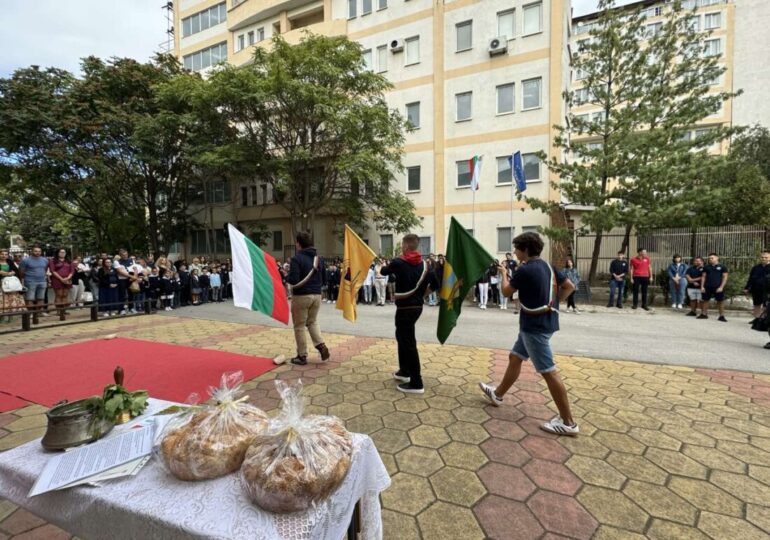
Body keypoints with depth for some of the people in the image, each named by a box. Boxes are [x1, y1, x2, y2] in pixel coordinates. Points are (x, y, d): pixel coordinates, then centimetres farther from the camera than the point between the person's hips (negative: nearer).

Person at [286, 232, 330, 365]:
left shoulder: (297, 258, -13)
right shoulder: (319, 258, 8)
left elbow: (293, 280, -19)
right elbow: (324, 278, 13)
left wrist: (286, 276, 0)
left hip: (301, 296, -6)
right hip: (316, 295, 6)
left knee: (299, 326, 7)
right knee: (312, 322, 22)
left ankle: (302, 356, 13)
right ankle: (322, 346, 7)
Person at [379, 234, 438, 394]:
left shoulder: (398, 262, -10)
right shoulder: (425, 264, 3)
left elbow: (384, 272, 9)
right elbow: (435, 285, 5)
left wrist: (382, 267, 32)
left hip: (405, 308, -7)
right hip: (417, 306, 7)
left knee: (409, 343, -3)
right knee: (402, 336, 23)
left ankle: (416, 383, 0)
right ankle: (404, 371, 34)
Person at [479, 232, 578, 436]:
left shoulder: (525, 269, -18)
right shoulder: (547, 266, 9)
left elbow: (506, 291, -4)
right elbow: (569, 286, 12)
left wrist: (504, 272, 13)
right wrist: (552, 303, 12)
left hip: (535, 325, -10)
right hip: (541, 322, 10)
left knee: (548, 371, -4)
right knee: (514, 358, 20)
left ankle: (568, 422, 5)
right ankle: (497, 394, 34)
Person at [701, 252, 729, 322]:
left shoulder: (722, 267, 0)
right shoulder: (706, 267, 8)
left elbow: (725, 277, -2)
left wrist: (721, 287, -11)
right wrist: (702, 286, 2)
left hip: (718, 287, -3)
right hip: (707, 287, 3)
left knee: (720, 301, 2)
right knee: (705, 300, 7)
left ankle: (721, 316, 9)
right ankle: (704, 314, 16)